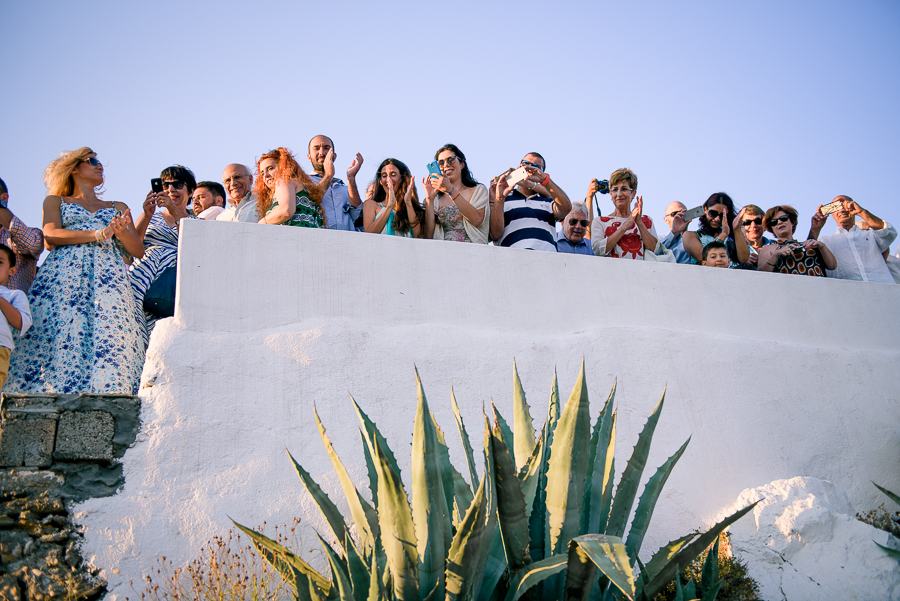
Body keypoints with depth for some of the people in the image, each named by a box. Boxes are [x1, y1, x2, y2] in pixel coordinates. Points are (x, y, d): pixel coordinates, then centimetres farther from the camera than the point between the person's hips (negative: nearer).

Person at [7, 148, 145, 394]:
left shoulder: (118, 208, 28)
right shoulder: (55, 201, 22)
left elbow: (138, 251, 18)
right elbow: (51, 235, 2)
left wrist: (121, 232, -3)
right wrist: (101, 234, -8)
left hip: (109, 279, 2)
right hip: (64, 277, -1)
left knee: (110, 342, -19)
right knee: (58, 339, -19)